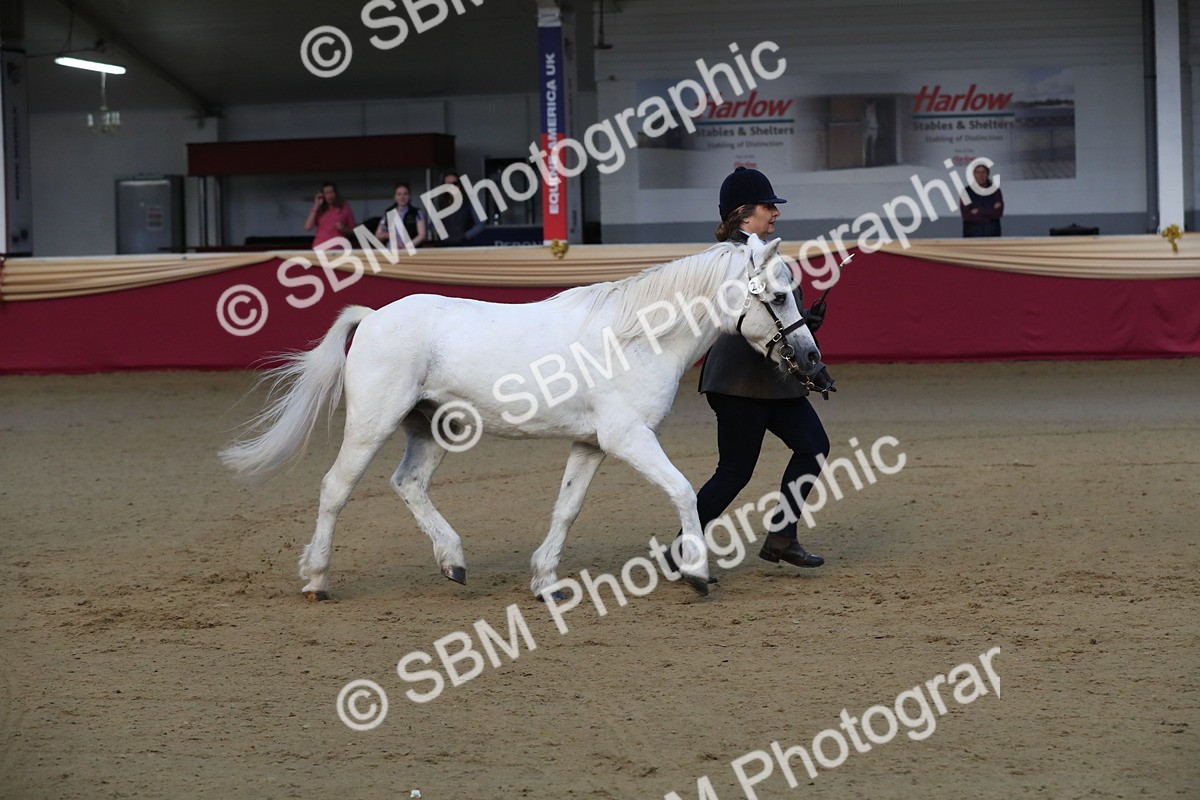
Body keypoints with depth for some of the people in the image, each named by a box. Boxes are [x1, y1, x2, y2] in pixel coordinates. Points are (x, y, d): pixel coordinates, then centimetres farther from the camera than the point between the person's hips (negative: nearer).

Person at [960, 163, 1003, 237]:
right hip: (972, 235, -1)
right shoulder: (966, 192, 2)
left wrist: (978, 211, -11)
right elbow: (966, 215, -9)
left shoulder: (995, 191, 6)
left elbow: (998, 213, -6)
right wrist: (990, 212, -8)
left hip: (992, 234, 1)